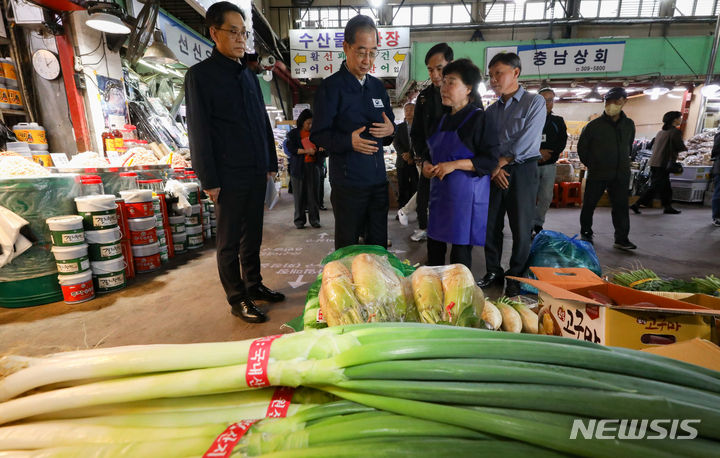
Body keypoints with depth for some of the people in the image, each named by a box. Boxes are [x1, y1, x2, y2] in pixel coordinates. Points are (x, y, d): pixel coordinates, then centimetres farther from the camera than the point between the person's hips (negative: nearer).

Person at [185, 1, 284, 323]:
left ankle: (254, 285, 30)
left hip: (257, 173, 6)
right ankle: (237, 300, 16)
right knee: (229, 241, 4)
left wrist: (271, 163, 14)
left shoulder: (248, 74, 15)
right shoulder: (200, 75, -4)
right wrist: (209, 181, -12)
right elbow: (198, 131, -9)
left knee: (252, 235, 15)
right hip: (229, 176, -6)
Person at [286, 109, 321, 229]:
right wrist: (306, 151, -15)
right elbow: (291, 149, -6)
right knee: (299, 194, 0)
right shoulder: (293, 133, 5)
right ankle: (299, 220, 8)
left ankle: (314, 219, 7)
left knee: (313, 193, 0)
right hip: (298, 167, -2)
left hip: (312, 166, 2)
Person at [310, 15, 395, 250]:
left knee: (379, 245, 15)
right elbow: (317, 135, -7)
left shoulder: (378, 87, 14)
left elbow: (390, 124, 21)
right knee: (347, 248, 6)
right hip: (347, 183, -5)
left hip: (378, 179, 6)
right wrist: (349, 141, -24)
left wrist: (391, 130, -3)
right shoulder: (331, 86, -4)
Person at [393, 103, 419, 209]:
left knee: (416, 188, -5)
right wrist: (403, 154, -13)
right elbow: (395, 143, 4)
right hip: (402, 162, 2)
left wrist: (412, 155, -13)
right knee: (402, 189, 1)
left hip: (416, 161, -1)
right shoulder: (399, 127, 14)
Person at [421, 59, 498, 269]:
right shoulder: (442, 120, 15)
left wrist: (453, 165, -19)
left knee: (461, 251, 0)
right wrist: (426, 164, -1)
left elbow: (490, 160, -12)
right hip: (440, 192, 7)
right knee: (434, 245, 12)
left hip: (465, 194, -7)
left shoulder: (478, 118, -6)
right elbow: (431, 152, 23)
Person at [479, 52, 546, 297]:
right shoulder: (491, 110, 15)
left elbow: (527, 141, -11)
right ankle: (493, 273, 19)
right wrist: (494, 168, -9)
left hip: (522, 170, -4)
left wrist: (501, 162, -10)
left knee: (521, 228, 0)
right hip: (495, 173, 5)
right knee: (490, 225, 5)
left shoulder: (534, 102, 1)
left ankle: (516, 278, 14)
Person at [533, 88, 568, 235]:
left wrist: (547, 154, -10)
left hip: (549, 165, 3)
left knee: (546, 198, 2)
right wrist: (538, 152, -15)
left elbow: (562, 143, 6)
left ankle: (538, 223, 18)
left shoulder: (558, 121, 13)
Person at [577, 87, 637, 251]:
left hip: (621, 174, 3)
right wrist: (591, 164, 7)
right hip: (597, 174, -3)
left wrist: (623, 163, 18)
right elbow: (582, 147, 4)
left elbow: (629, 146, 23)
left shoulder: (629, 124, 8)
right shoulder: (594, 125, -5)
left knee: (621, 206, 2)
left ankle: (622, 239, 8)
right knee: (589, 204, 4)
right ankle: (586, 233, 22)